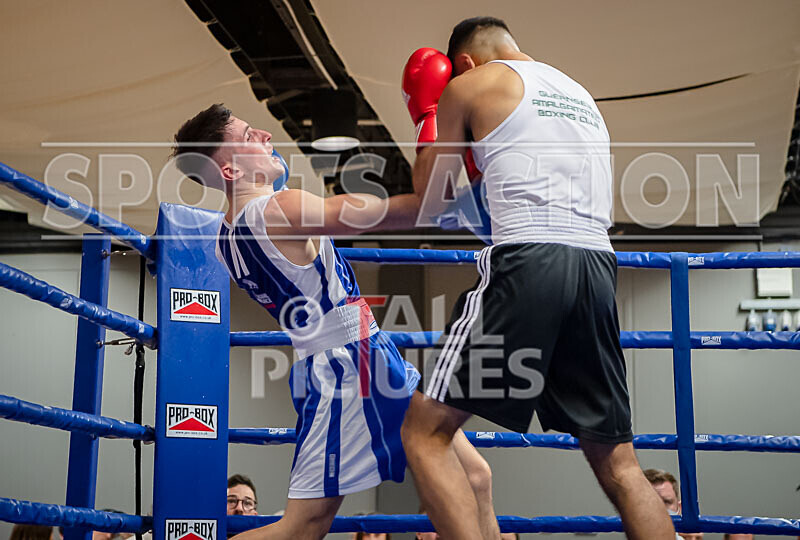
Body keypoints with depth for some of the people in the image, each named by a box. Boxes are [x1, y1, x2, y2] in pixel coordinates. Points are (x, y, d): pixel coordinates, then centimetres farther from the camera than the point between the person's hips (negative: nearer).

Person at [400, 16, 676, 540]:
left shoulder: (470, 85, 10)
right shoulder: (583, 97, 28)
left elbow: (432, 201, 15)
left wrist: (426, 116, 29)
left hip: (527, 260, -6)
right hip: (598, 265, 6)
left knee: (426, 431, 0)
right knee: (618, 463, 12)